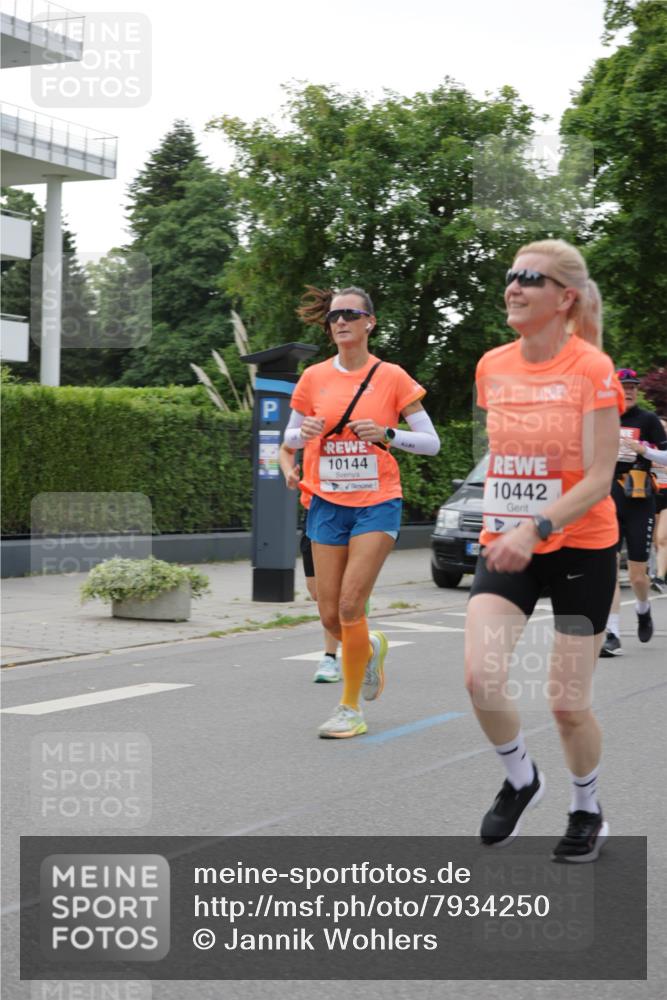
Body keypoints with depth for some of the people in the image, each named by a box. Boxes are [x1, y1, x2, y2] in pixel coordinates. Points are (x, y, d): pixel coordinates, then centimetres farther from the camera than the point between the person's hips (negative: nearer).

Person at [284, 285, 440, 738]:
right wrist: (305, 432, -8)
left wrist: (386, 433, -19)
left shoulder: (392, 377, -3)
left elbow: (431, 442, -2)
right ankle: (371, 647, 37)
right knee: (330, 616, 2)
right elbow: (290, 437, 16)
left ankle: (351, 707, 1)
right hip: (328, 504, 3)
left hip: (377, 502, -3)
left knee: (350, 606, -14)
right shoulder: (314, 378, 5)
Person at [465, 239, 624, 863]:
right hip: (504, 544, 4)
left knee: (567, 702, 2)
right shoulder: (491, 367, 3)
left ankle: (586, 811, 30)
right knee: (481, 677, -16)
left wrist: (535, 528, -27)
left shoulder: (592, 368, -12)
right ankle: (520, 780, 14)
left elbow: (599, 478, -16)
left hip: (582, 548, -4)